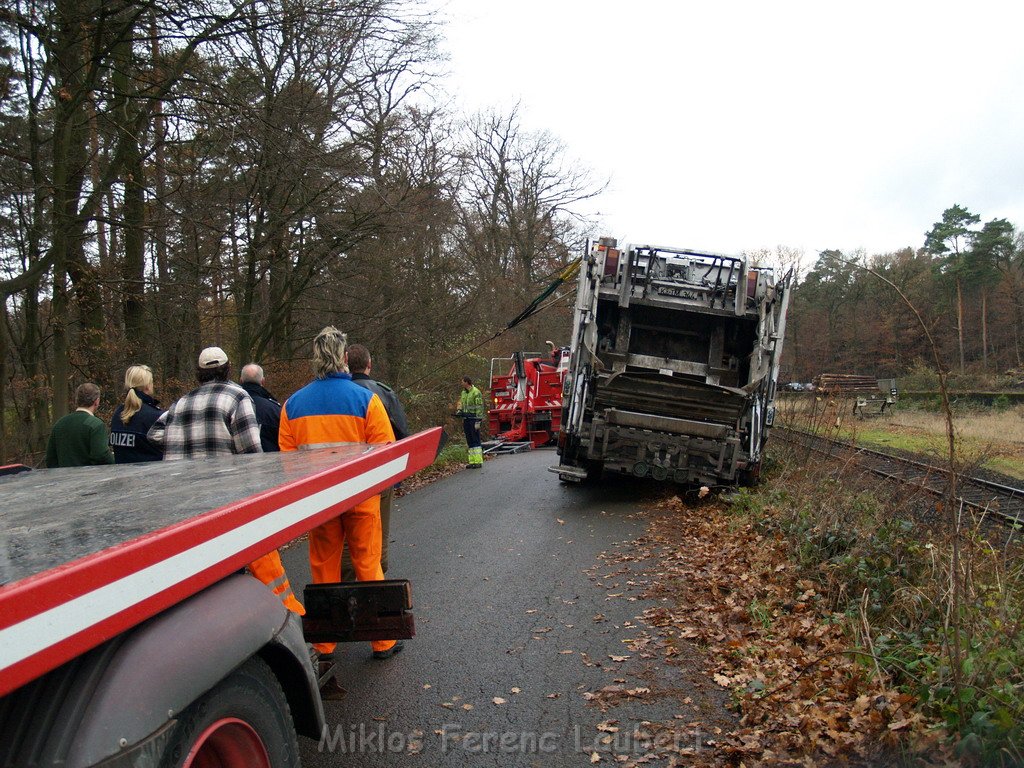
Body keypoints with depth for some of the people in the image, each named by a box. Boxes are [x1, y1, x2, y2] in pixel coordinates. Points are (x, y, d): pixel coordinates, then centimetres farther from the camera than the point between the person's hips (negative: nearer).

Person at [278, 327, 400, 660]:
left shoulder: (293, 403, -1)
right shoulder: (365, 398, -10)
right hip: (360, 497, -2)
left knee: (323, 570, 14)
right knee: (368, 566, 9)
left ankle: (323, 646, 24)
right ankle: (383, 641, 18)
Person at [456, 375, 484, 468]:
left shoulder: (476, 392, -11)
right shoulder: (463, 392, 14)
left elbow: (479, 407, -14)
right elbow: (461, 403, 27)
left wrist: (478, 421, -18)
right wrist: (459, 410, 5)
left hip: (473, 418, -8)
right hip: (466, 418, 8)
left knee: (476, 440, -7)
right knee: (469, 441, 10)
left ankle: (478, 461, -5)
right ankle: (472, 461, 15)